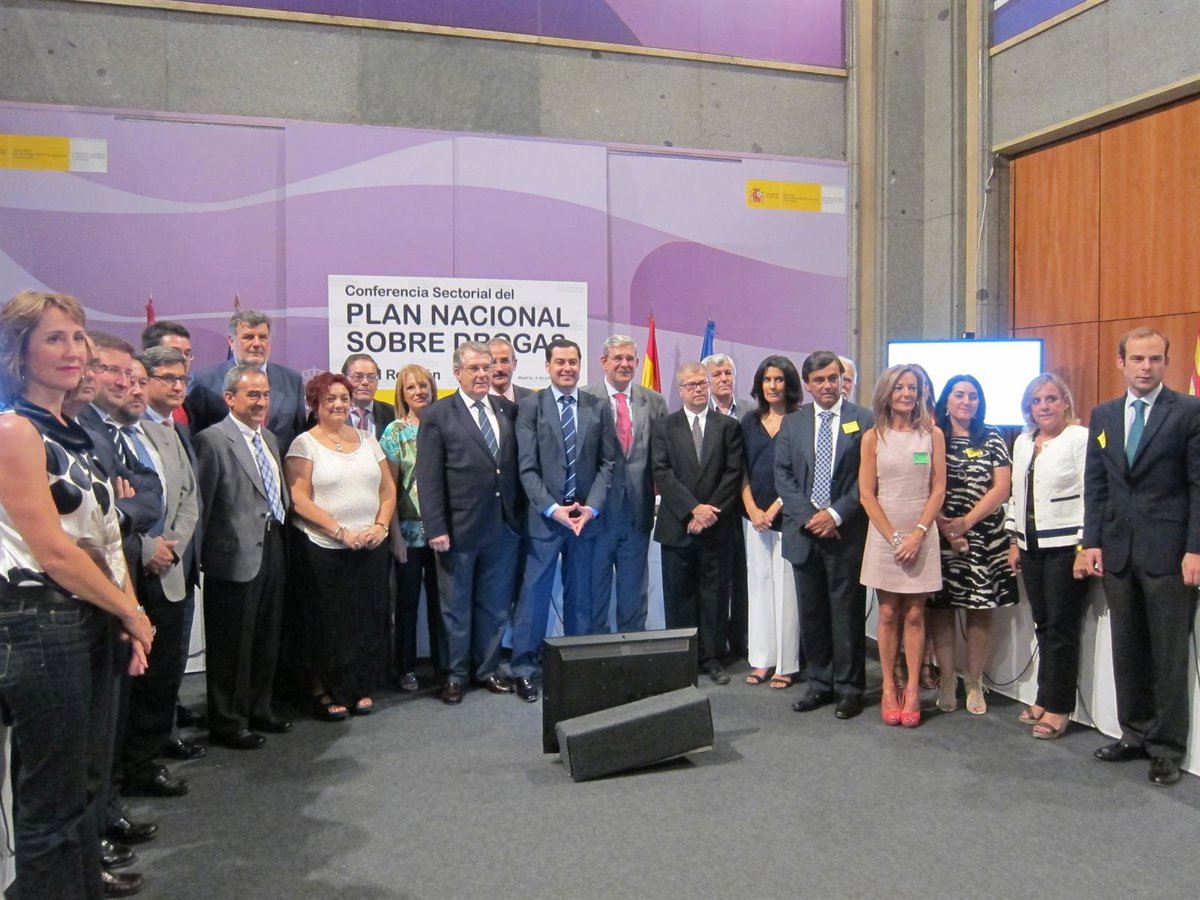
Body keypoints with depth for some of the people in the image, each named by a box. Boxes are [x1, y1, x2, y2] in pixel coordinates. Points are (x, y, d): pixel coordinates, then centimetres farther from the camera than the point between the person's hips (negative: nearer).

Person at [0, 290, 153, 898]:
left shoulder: (71, 433, 12)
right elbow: (51, 549, -18)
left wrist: (127, 616, 4)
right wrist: (131, 614, -9)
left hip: (90, 620, 9)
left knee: (89, 773, 21)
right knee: (53, 793, 5)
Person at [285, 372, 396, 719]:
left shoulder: (367, 439, 12)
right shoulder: (304, 443, -1)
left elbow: (388, 489, 12)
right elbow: (300, 500, -9)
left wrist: (381, 525, -4)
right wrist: (342, 532, -16)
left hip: (371, 546, 4)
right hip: (323, 548, -4)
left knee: (369, 619, 6)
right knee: (329, 622, 3)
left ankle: (362, 688, 21)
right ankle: (326, 691, 18)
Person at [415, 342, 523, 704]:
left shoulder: (508, 409, 6)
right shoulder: (437, 416, -4)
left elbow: (517, 464, 7)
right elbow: (429, 479, -8)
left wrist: (520, 515, 2)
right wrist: (436, 528, -13)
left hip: (504, 526, 4)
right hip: (460, 528, -3)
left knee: (494, 604, 15)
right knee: (456, 607, 11)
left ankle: (487, 668, 30)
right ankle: (454, 675, 24)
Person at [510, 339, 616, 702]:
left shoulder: (598, 408, 7)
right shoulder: (530, 406, -1)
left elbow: (607, 464, 4)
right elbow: (528, 468, -5)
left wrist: (592, 507, -8)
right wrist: (552, 508, -14)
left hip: (586, 516, 3)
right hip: (544, 517, -2)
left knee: (580, 594, 11)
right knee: (534, 593, 2)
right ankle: (524, 669, 12)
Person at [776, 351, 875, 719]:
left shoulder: (864, 420, -1)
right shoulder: (792, 423, 9)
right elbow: (782, 474, 5)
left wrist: (836, 515, -12)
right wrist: (809, 516, -7)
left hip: (846, 532, -3)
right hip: (804, 531, 3)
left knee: (847, 612, 4)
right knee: (811, 612, 10)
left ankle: (849, 688, 16)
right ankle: (820, 683, 22)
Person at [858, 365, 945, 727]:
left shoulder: (932, 434, 4)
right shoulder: (873, 437, 2)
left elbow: (938, 489, 1)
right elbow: (866, 494, -1)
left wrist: (917, 533, -9)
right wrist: (893, 536, -8)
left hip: (921, 534, 0)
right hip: (883, 534, 0)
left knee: (914, 615, 3)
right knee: (888, 614, 4)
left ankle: (912, 689, 10)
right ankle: (888, 688, 12)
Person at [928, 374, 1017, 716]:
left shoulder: (992, 439, 6)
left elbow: (1002, 488, -1)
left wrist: (965, 523, -10)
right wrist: (943, 526, -13)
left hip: (983, 538, 1)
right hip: (938, 535, 0)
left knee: (980, 609, 3)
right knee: (940, 608, 1)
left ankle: (974, 683, 15)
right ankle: (946, 680, 12)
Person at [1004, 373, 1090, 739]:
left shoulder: (1080, 438, -7)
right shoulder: (1022, 442, 14)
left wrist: (1085, 548, -15)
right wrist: (1013, 541, 15)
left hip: (1065, 547, -6)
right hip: (1032, 546, 6)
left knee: (1062, 627, 0)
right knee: (1043, 625, 11)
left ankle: (1058, 708, 9)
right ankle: (1045, 699, 20)